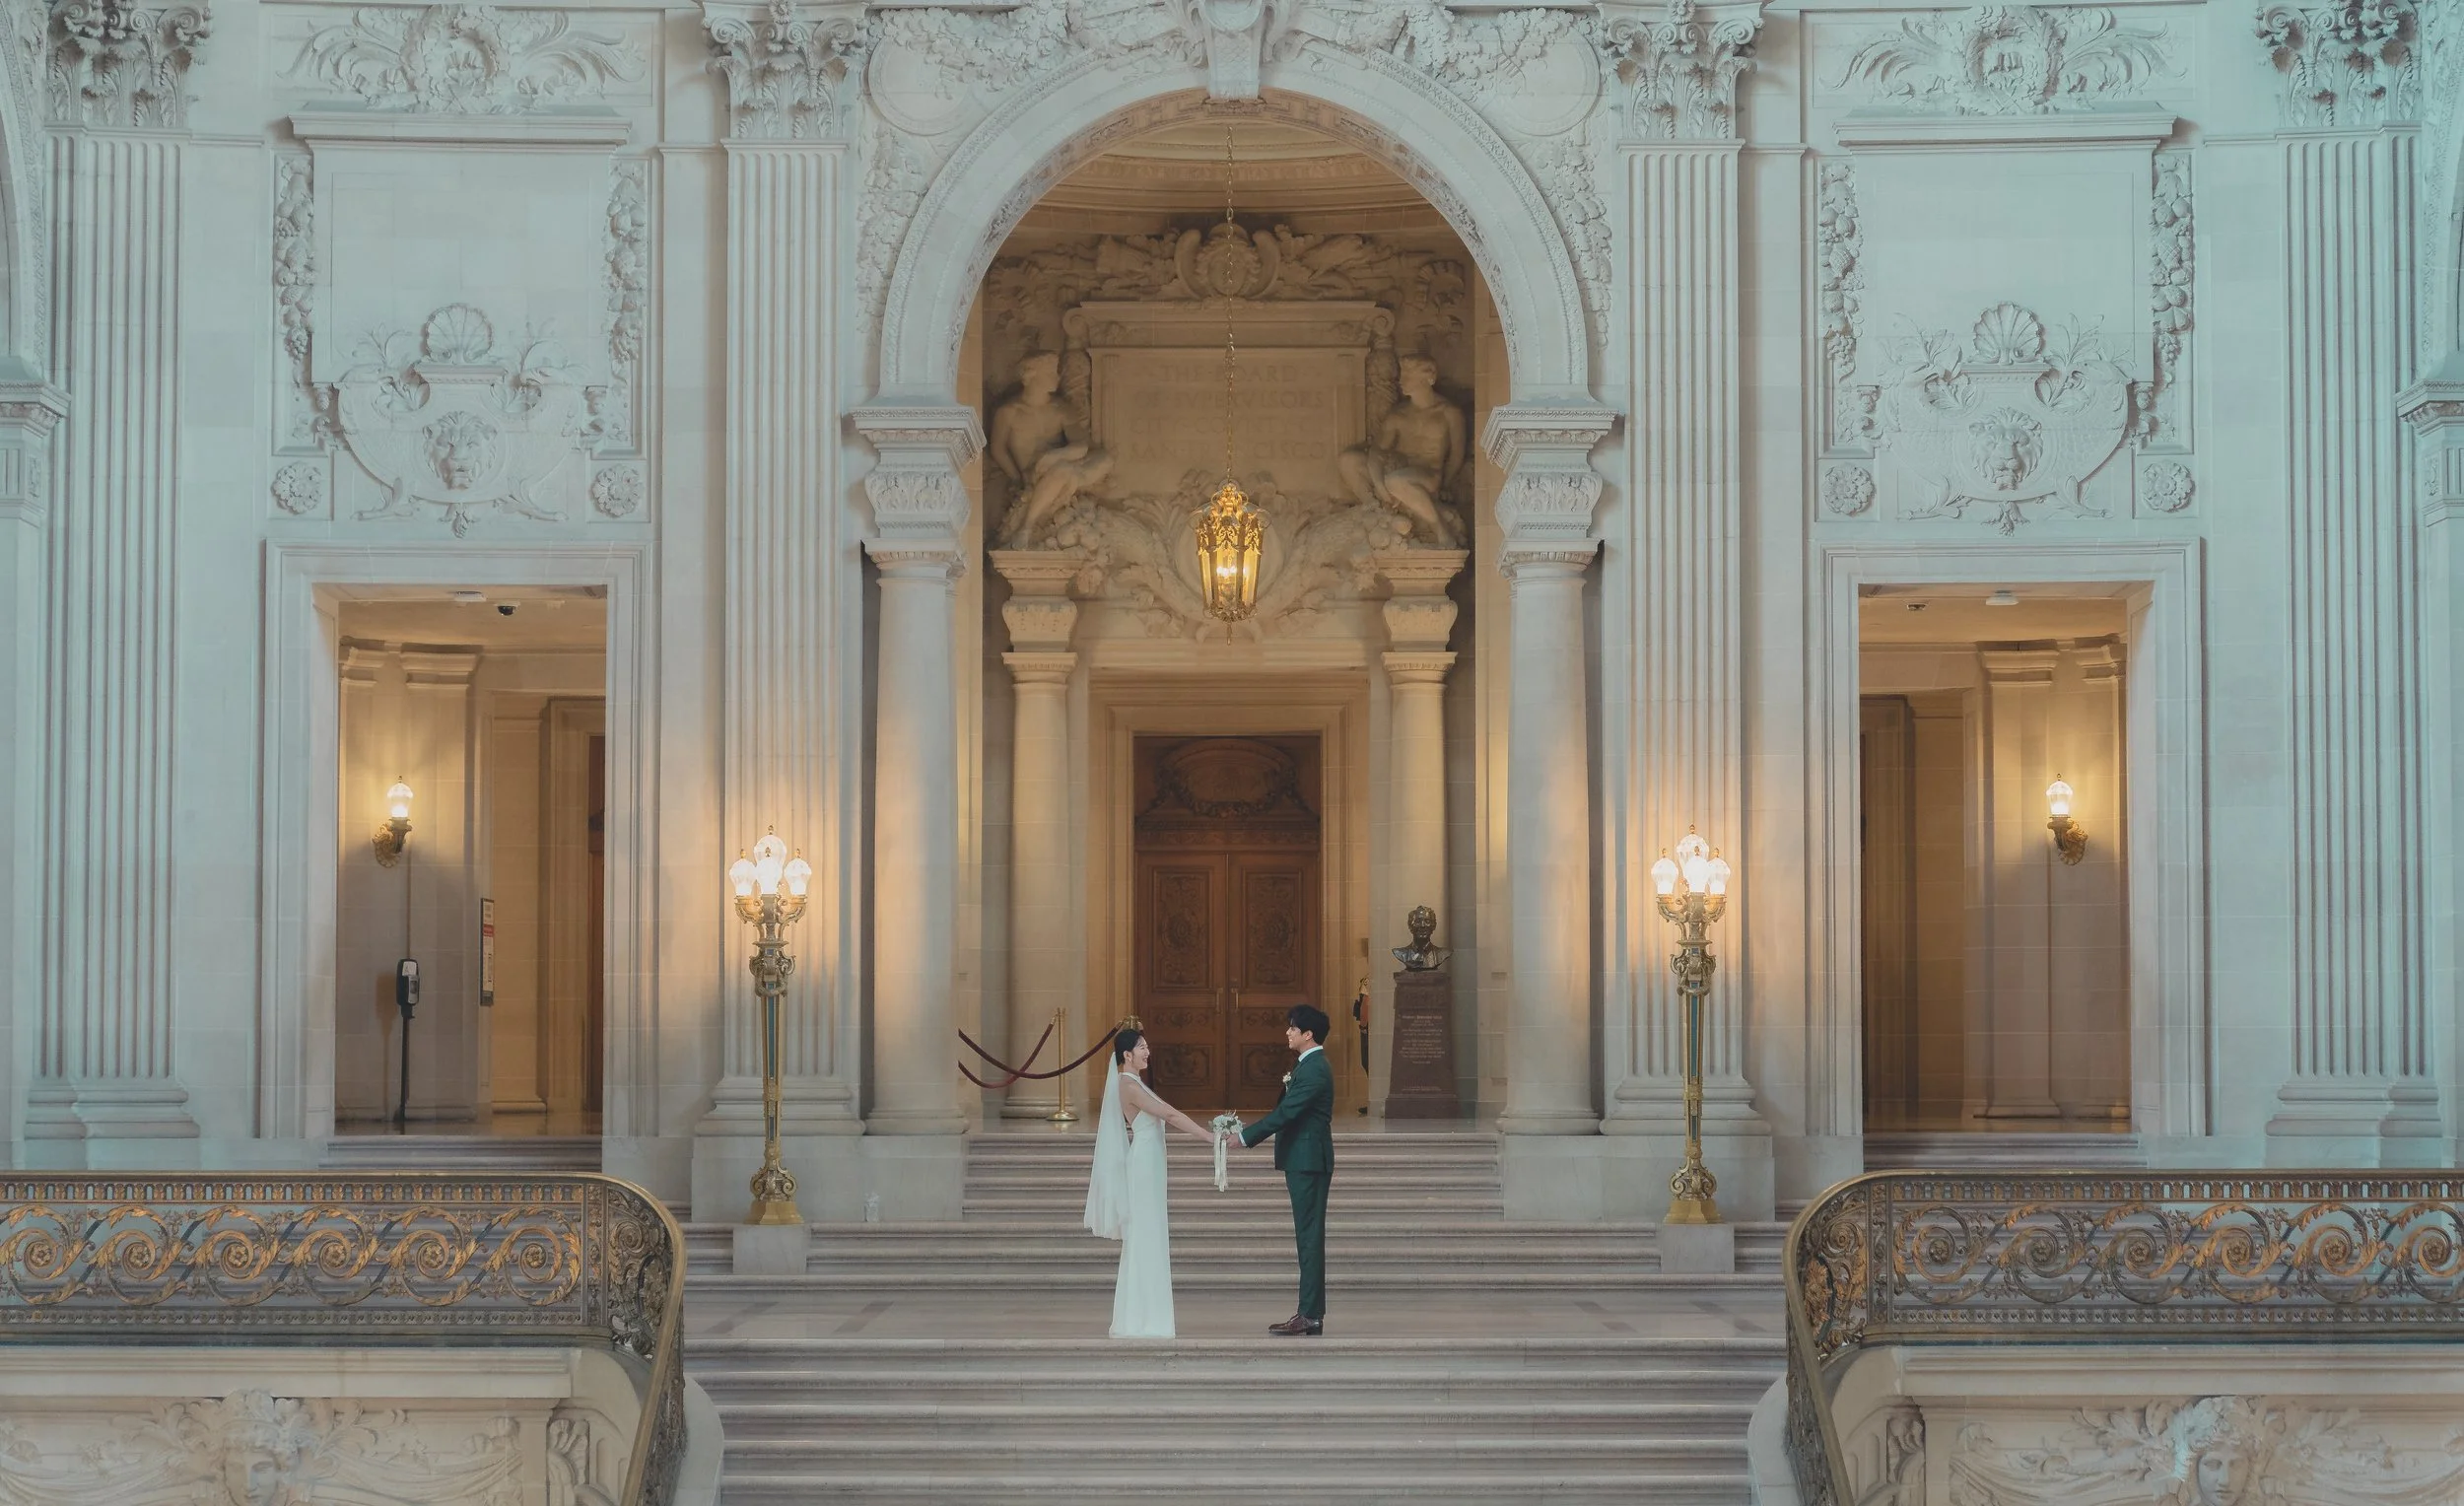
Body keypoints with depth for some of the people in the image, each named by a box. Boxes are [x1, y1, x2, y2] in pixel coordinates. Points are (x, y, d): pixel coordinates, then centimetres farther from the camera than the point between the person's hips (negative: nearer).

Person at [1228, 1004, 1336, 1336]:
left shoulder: (1314, 1070, -18)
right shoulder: (1307, 1065, 15)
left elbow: (1285, 1113, -21)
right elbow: (1287, 1110, 18)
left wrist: (1244, 1136, -16)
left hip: (1308, 1162, -11)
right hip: (1303, 1161, 11)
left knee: (1309, 1237, -7)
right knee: (1308, 1237, 11)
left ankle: (1310, 1316, -6)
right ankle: (1311, 1312, 15)